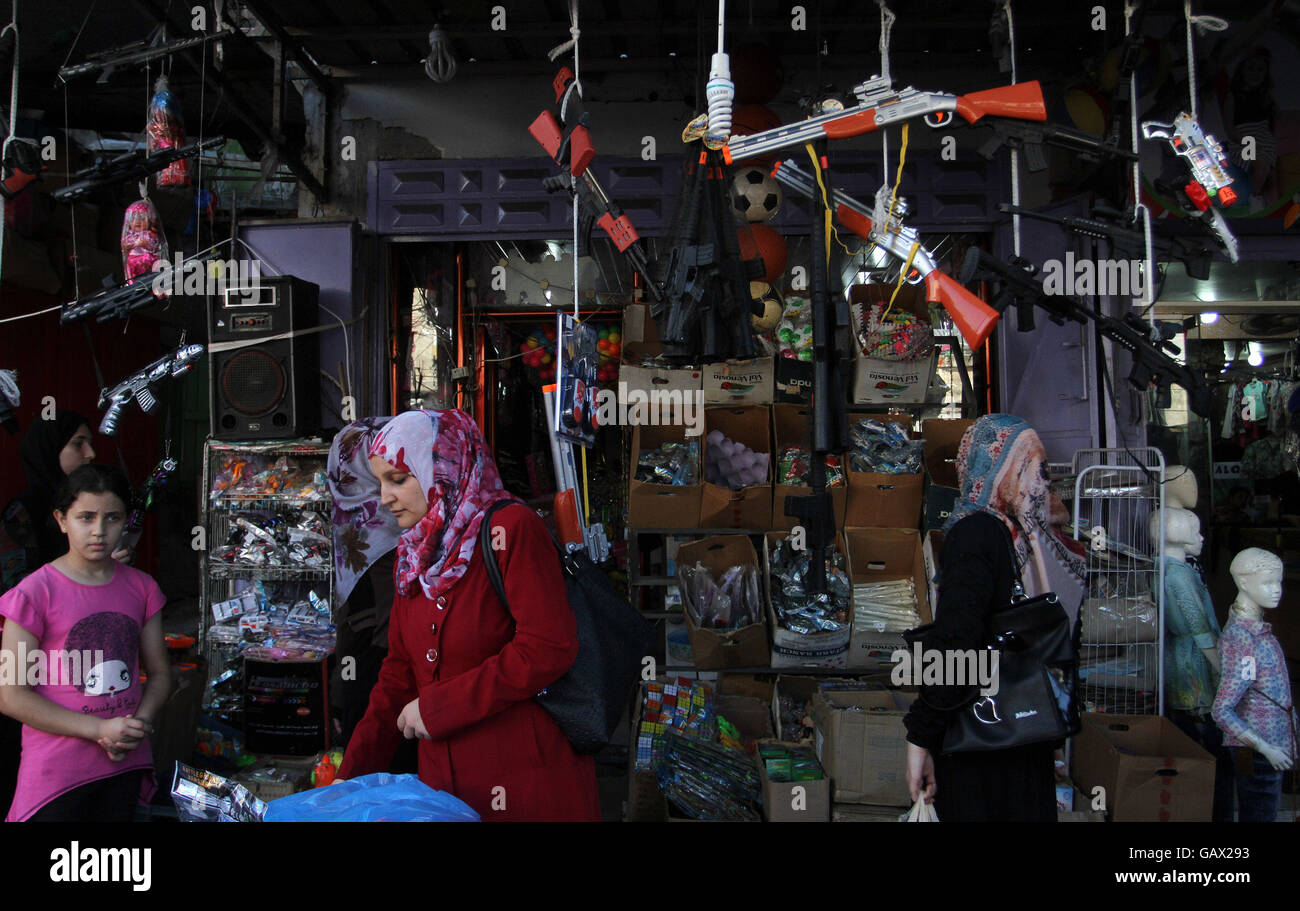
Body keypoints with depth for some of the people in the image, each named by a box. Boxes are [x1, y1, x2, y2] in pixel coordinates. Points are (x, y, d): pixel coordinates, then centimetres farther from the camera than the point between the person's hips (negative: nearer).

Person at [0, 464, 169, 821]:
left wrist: (140, 723, -10)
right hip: (56, 773, -4)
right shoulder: (35, 593, -10)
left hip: (125, 763, 4)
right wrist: (99, 729, -17)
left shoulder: (141, 588, 4)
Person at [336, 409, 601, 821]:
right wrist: (353, 774, 4)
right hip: (443, 776, 7)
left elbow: (549, 648, -22)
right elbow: (399, 672, 12)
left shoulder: (509, 529, -14)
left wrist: (436, 706, -16)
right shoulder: (414, 555, 10)